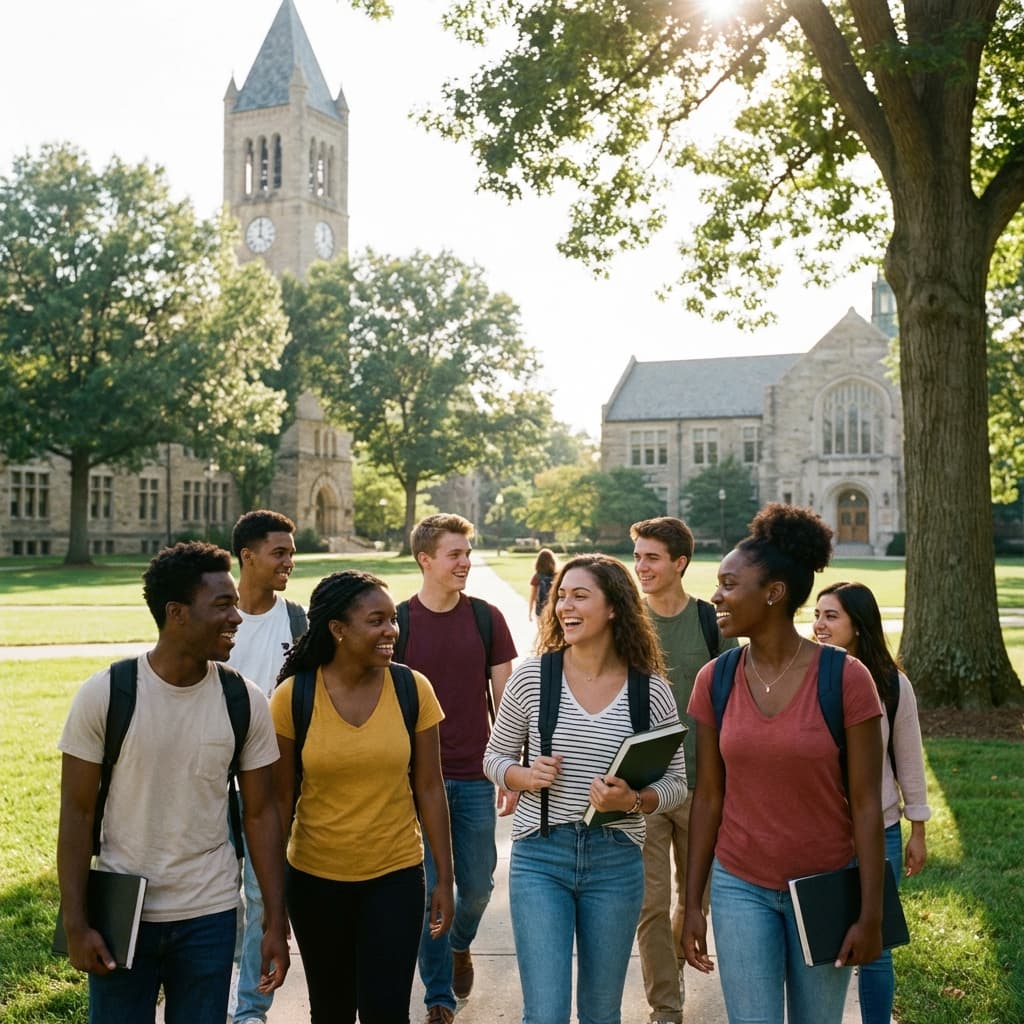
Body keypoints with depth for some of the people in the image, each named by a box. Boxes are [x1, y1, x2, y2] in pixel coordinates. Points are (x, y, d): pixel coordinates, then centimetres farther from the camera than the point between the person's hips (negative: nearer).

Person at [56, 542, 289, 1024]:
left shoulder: (245, 701, -6)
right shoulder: (104, 695, -12)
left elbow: (260, 814, -1)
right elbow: (77, 813, -6)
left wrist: (276, 923, -2)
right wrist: (75, 923, -8)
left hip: (209, 917, 2)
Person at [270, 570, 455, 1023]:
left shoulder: (413, 690, -9)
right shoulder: (292, 697, -11)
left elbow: (429, 790, -3)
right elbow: (280, 799, -4)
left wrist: (445, 878, 0)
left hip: (395, 876, 0)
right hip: (314, 879, 1)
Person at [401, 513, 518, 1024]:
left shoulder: (486, 618, 0)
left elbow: (506, 700, 4)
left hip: (475, 777, 2)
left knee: (477, 885, 11)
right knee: (429, 890, 4)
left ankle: (460, 944, 43)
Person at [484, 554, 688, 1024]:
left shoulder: (651, 690, -4)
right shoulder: (531, 676, -4)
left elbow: (676, 782, 3)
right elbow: (495, 757, 7)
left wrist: (634, 801, -18)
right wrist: (526, 777, -15)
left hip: (617, 861, 1)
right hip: (540, 855, -1)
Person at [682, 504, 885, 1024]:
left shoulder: (845, 678, -13)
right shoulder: (714, 680, -4)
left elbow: (866, 805, -9)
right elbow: (708, 797, 1)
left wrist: (870, 914, -9)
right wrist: (692, 903, 2)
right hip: (741, 889, 2)